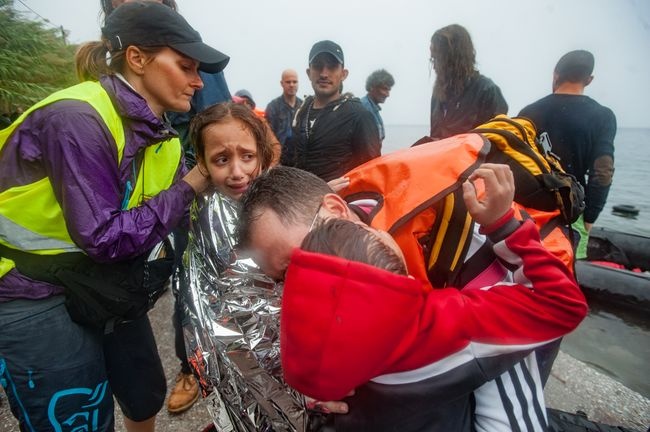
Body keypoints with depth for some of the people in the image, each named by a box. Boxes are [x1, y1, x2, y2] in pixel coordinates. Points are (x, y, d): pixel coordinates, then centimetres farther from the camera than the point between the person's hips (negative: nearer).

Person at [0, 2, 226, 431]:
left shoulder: (161, 135, 1)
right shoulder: (77, 118, -23)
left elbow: (177, 215, 1)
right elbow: (104, 237, -26)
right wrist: (188, 189, -20)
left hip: (105, 284, 7)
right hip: (36, 297, -7)